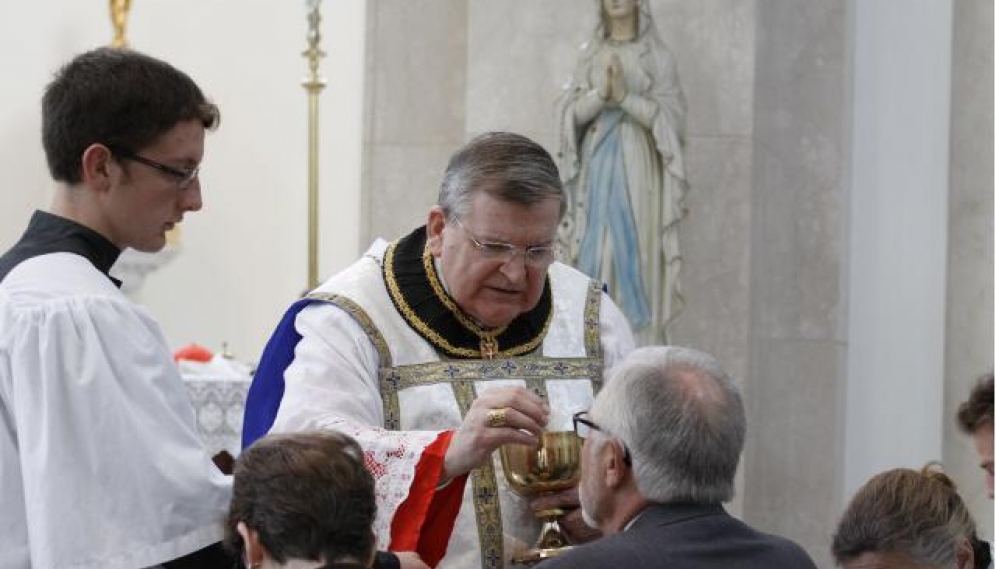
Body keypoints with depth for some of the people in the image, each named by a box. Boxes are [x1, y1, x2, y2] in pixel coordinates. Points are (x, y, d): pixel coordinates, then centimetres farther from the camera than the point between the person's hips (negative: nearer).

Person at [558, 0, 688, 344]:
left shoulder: (659, 56, 2)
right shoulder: (590, 54, 11)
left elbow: (671, 117, -6)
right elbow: (572, 113, 3)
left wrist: (625, 97, -20)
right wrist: (601, 93, -17)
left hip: (638, 167, -3)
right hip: (597, 167, 3)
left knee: (638, 254, -7)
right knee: (596, 255, -2)